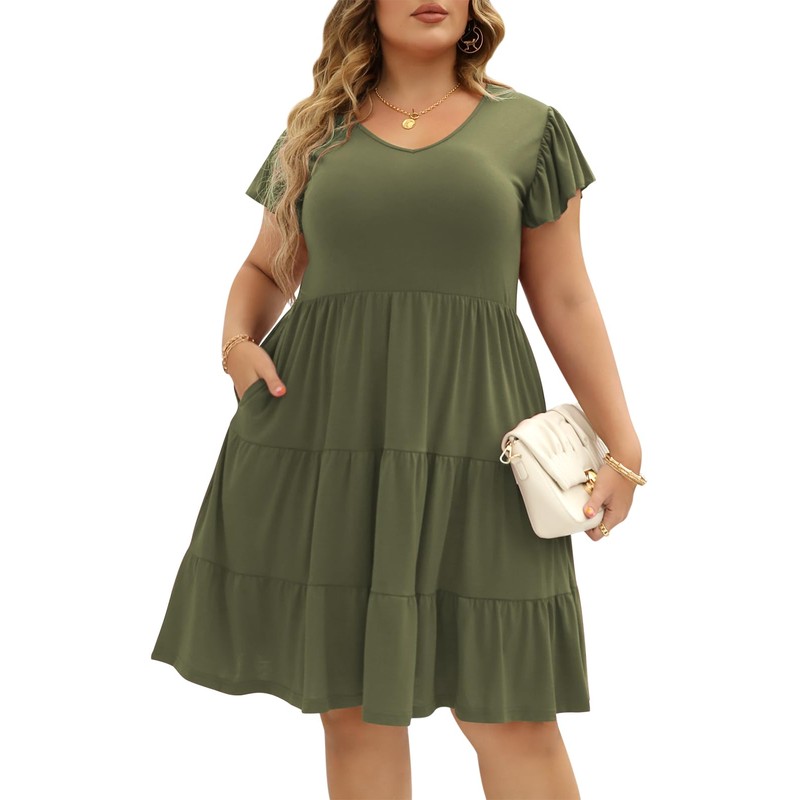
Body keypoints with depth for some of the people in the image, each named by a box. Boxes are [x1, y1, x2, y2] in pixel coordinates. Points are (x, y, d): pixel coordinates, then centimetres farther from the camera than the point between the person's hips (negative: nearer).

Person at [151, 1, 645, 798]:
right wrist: (238, 339, -1)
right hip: (325, 432, 2)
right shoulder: (315, 134, 13)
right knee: (353, 704, 5)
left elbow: (565, 299, 7)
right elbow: (266, 271, 21)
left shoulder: (528, 128, 8)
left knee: (510, 715, -1)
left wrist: (622, 442, 1)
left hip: (465, 433, -1)